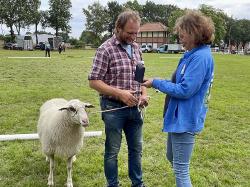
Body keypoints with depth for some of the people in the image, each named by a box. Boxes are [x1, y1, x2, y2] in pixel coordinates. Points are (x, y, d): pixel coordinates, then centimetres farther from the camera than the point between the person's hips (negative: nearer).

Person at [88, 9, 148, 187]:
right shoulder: (106, 49, -13)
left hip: (134, 107, 6)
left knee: (136, 148, 17)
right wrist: (120, 93, -23)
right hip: (113, 107, -6)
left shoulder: (136, 48, 7)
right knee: (112, 150, 9)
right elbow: (94, 81, -14)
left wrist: (144, 94, -3)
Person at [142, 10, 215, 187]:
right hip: (179, 117, 11)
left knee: (181, 168, 1)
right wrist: (158, 81, 5)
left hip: (185, 120, -10)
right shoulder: (194, 55, 10)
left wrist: (156, 83, -14)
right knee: (171, 157, 25)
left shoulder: (201, 57, -21)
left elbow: (185, 90, -24)